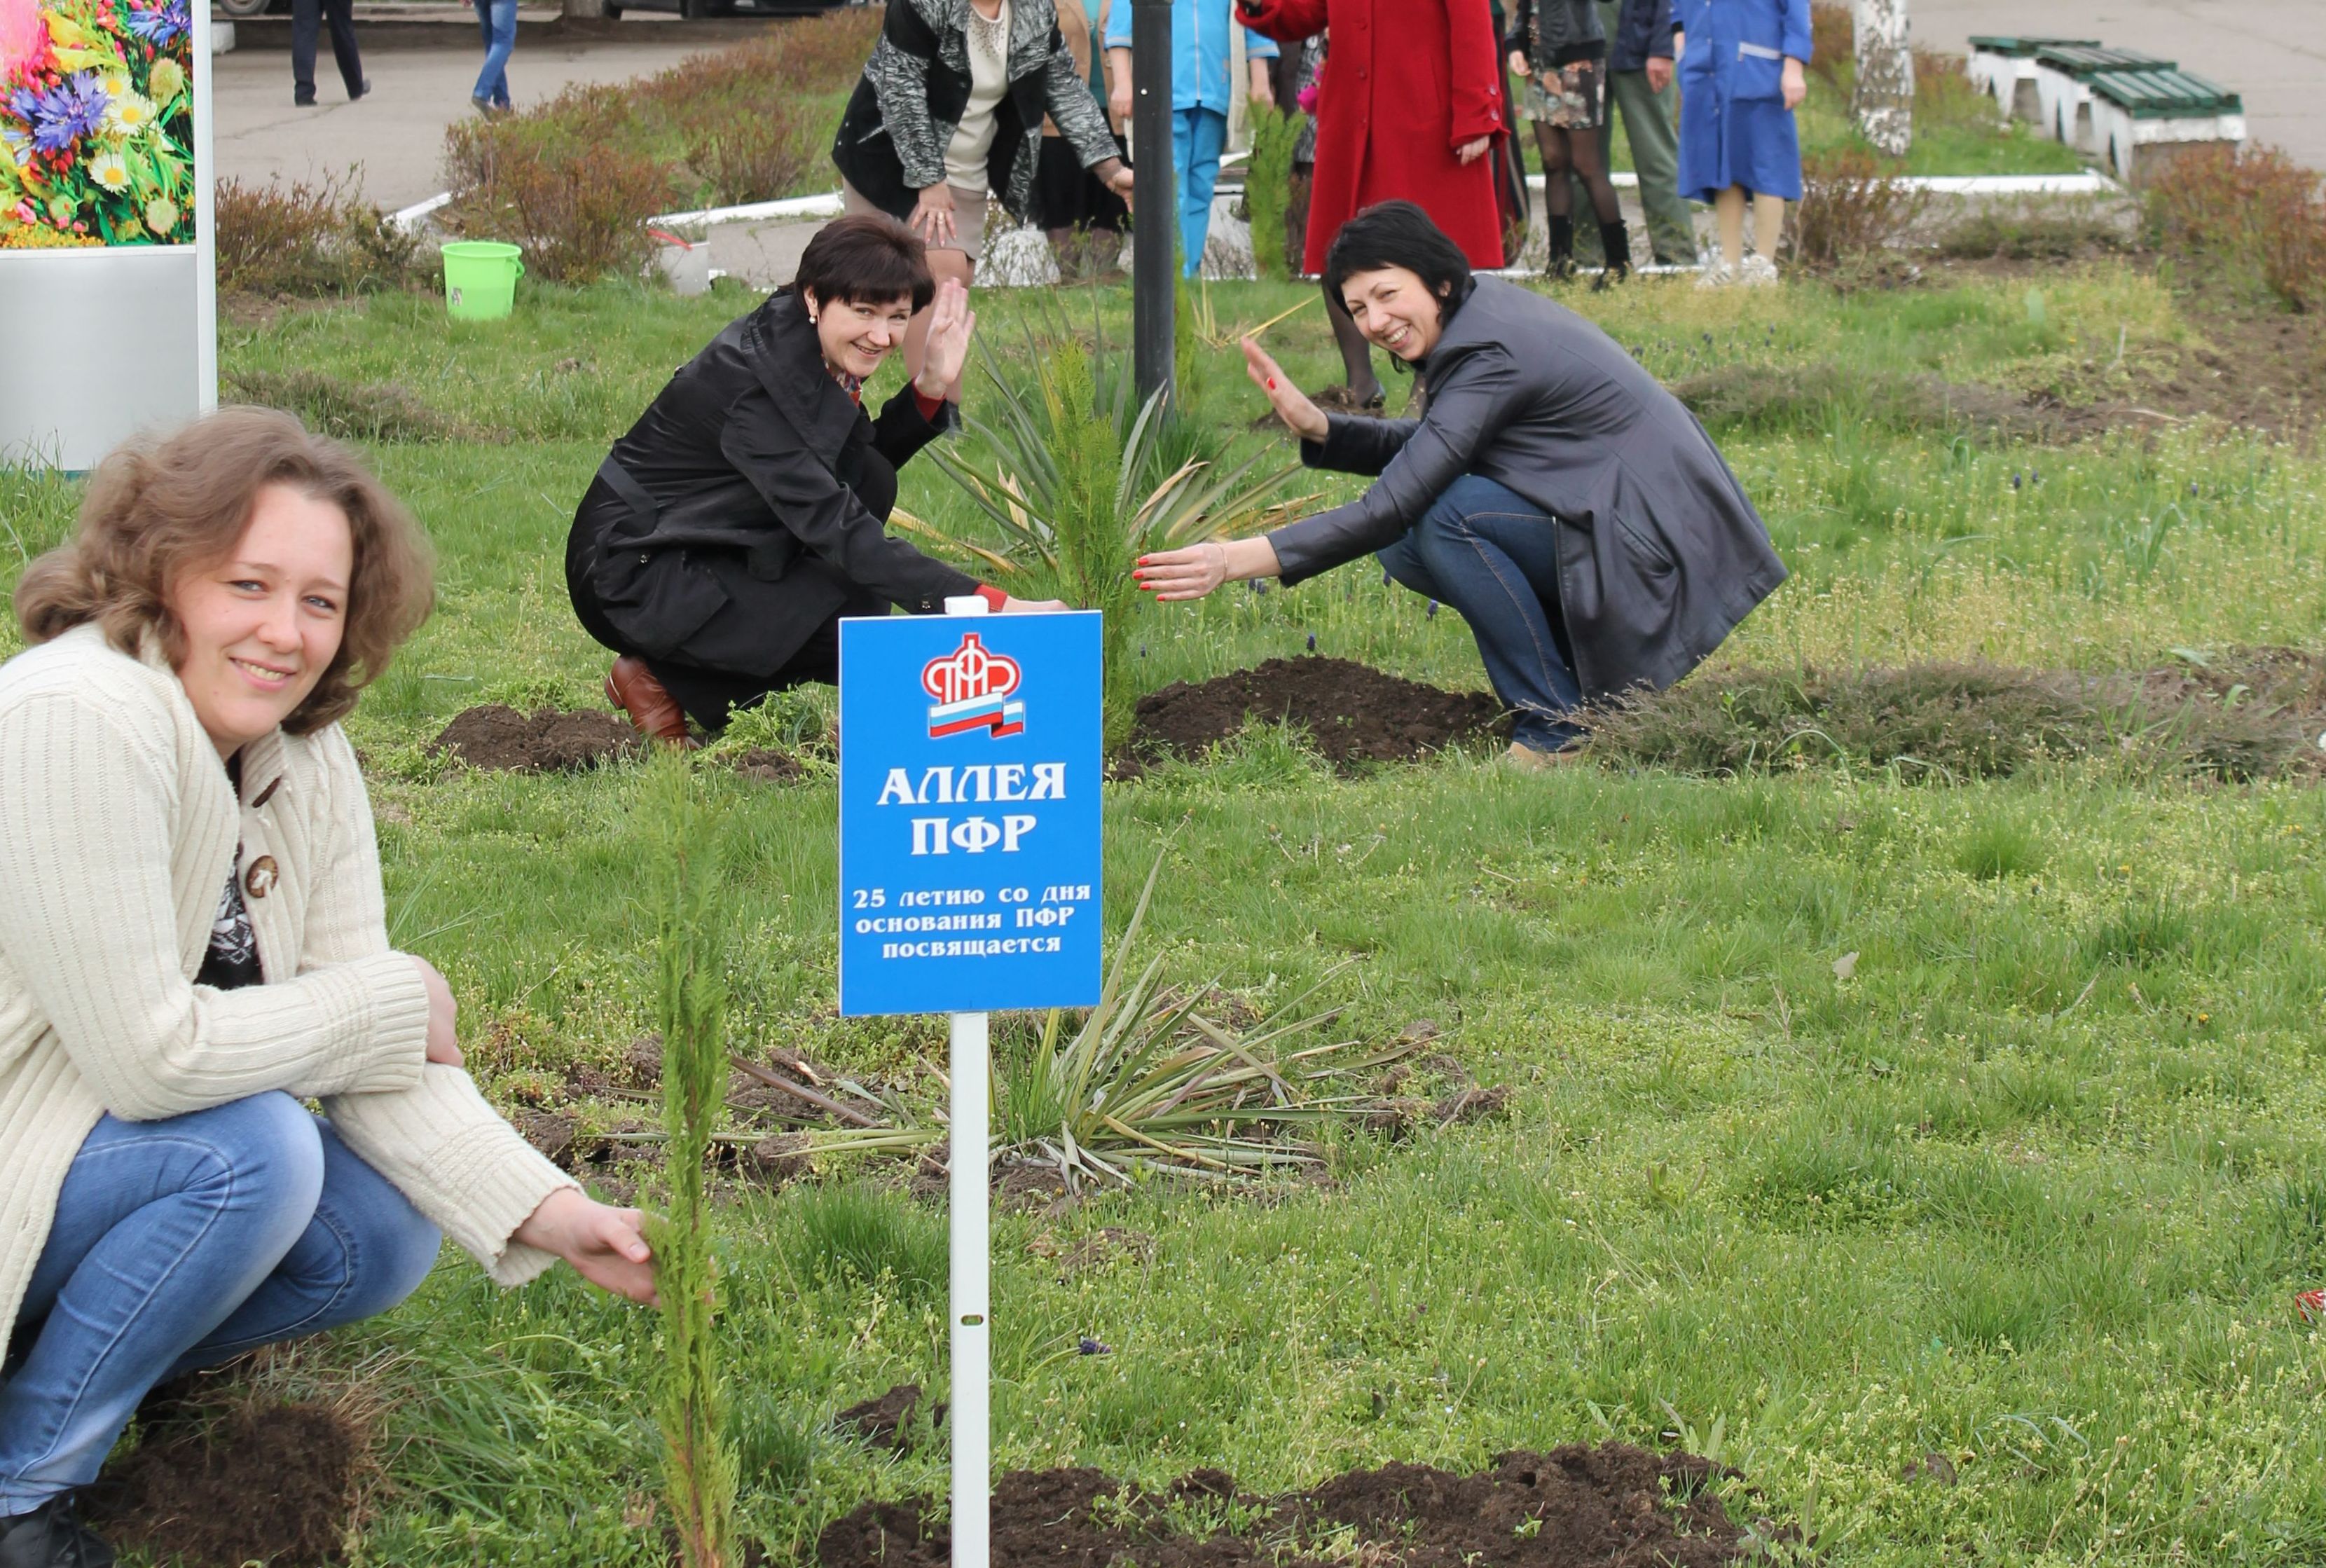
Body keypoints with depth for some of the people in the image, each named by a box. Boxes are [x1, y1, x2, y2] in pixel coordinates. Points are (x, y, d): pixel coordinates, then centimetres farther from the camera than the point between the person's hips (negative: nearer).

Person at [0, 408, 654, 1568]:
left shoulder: (310, 762, -1)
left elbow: (379, 1054, -3)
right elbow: (149, 1056, -29)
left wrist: (542, 1210, -17)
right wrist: (396, 1004, -16)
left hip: (110, 1143, 9)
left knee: (385, 1237, -3)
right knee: (250, 1152, -26)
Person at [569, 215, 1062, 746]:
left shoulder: (798, 344, -1)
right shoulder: (756, 384, -28)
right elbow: (839, 529, -32)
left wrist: (934, 384, -6)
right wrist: (991, 606, -36)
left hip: (707, 551, 9)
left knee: (872, 481, -1)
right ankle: (662, 681, -2)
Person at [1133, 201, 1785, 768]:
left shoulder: (1492, 357, -23)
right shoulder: (1483, 308, 5)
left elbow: (1388, 509, -27)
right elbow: (1426, 446, 18)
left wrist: (1236, 561, -28)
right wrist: (1316, 427, 1)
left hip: (1658, 548, -10)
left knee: (1444, 517, -23)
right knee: (1406, 548, 5)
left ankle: (1560, 726, -13)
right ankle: (1605, 677, 11)